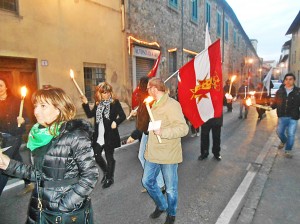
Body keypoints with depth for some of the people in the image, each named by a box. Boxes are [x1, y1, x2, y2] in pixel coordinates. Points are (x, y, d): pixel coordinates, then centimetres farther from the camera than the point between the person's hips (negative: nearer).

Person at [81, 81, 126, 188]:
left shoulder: (115, 102, -8)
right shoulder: (98, 103, 8)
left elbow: (123, 116, -12)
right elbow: (90, 114, 11)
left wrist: (116, 122, -30)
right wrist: (85, 103, 1)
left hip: (110, 135, -5)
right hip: (99, 135, 5)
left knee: (109, 157, 7)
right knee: (96, 155, 11)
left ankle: (110, 178, 28)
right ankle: (106, 171, 38)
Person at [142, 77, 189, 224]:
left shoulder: (171, 105, -18)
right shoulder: (155, 104, 11)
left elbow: (183, 128, -26)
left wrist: (162, 132, -35)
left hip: (168, 154, -8)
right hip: (153, 153, 8)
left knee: (170, 188, 10)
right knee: (147, 181, 17)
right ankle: (161, 206, 42)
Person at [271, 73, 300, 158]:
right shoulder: (280, 91, 3)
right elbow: (275, 102, 7)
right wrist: (271, 106, -10)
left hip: (293, 118, -2)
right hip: (282, 117, 2)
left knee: (291, 135, 1)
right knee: (279, 132, 12)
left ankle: (288, 150, 20)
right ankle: (283, 141, 45)